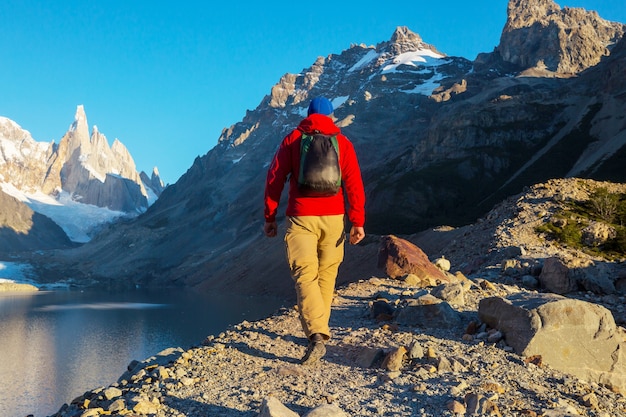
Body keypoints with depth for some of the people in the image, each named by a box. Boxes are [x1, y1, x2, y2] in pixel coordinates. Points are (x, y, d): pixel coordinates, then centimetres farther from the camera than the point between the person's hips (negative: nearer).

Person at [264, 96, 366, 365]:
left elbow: (274, 179, 1)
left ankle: (316, 336, -23)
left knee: (304, 275, -6)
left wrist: (269, 218, 7)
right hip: (333, 218, 2)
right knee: (327, 274, 16)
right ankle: (320, 328, 27)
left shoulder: (292, 140, 4)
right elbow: (354, 183, -2)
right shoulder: (342, 142, 5)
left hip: (300, 218, -2)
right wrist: (358, 222, -1)